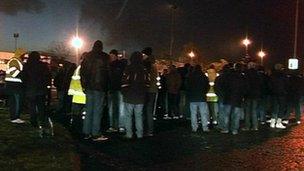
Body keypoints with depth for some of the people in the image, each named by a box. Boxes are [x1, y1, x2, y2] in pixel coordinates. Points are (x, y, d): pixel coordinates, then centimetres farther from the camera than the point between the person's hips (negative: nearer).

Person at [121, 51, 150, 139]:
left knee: (128, 116, 4)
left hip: (129, 97, -3)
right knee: (139, 116, 9)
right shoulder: (145, 70, 4)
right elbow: (147, 84, 6)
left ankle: (129, 134, 3)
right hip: (140, 97, 4)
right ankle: (140, 134, 10)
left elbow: (124, 83, -10)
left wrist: (124, 93, 3)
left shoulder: (128, 69, -8)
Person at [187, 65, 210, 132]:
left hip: (192, 98, 1)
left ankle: (194, 128, 6)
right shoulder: (204, 77, -1)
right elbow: (207, 87, 4)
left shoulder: (190, 77, 1)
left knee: (193, 114, 6)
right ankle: (205, 128, 2)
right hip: (202, 98, -1)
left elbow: (187, 87, 5)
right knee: (203, 113, 3)